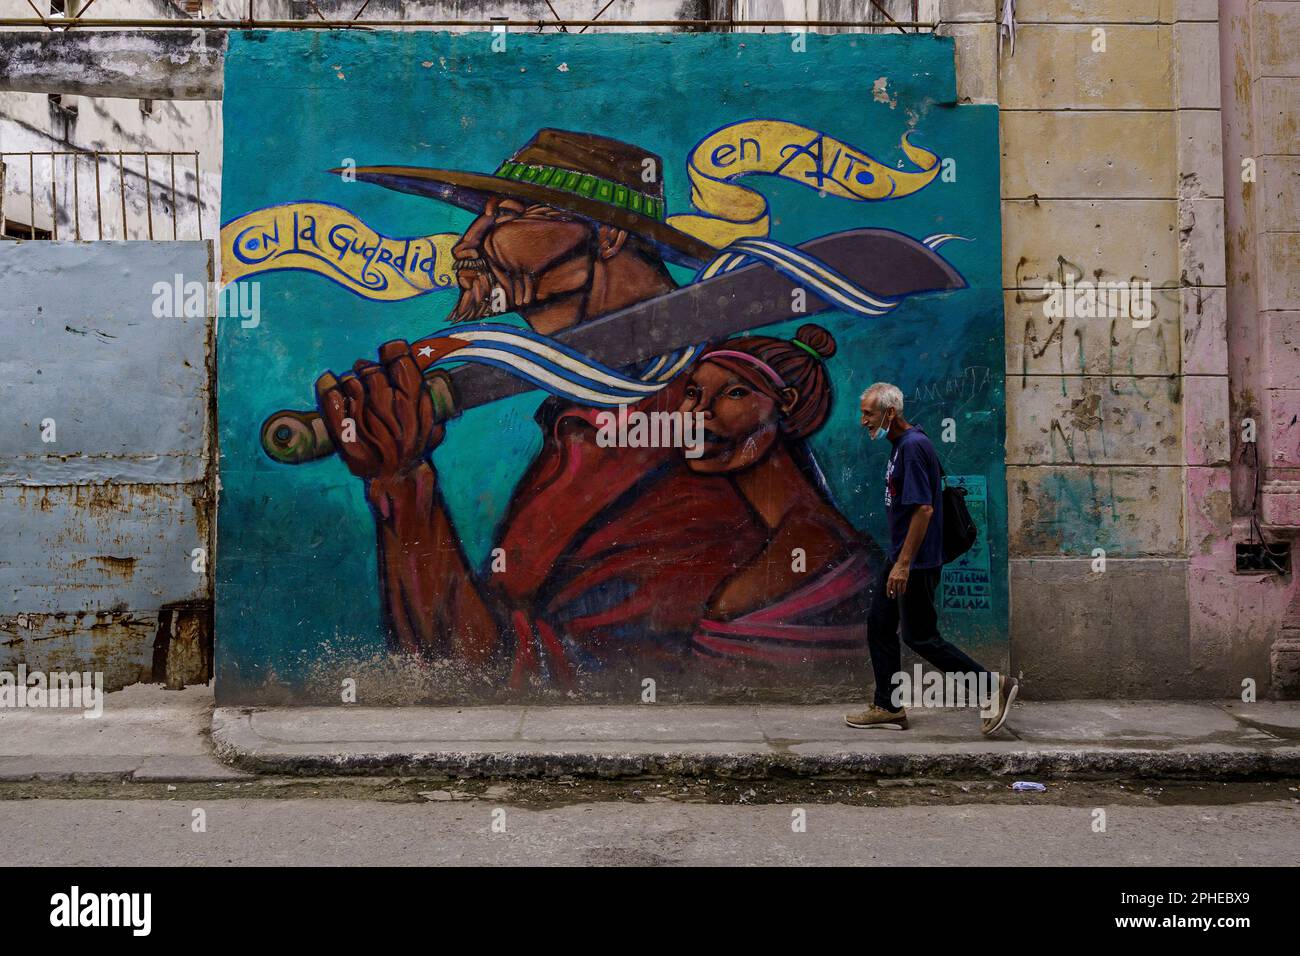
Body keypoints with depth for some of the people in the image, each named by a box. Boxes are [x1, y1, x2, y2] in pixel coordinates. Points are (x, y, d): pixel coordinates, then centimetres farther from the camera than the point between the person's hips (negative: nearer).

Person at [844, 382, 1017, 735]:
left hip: (916, 563, -10)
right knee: (879, 629, 12)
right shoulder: (900, 445, 12)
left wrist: (903, 564, -24)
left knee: (920, 637, -2)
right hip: (900, 558, 10)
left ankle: (996, 685, 8)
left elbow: (924, 509, -25)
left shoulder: (913, 446, -19)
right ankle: (887, 708, 21)